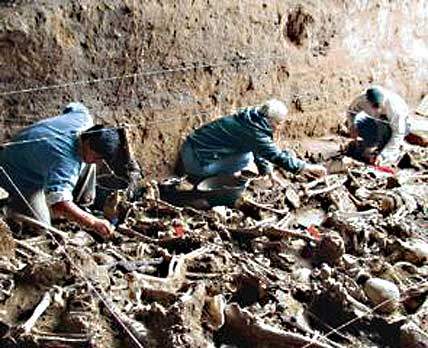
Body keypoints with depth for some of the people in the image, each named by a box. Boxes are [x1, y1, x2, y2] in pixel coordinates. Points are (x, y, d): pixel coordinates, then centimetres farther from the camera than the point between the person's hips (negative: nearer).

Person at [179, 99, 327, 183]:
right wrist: (308, 167, -12)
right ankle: (204, 179, -5)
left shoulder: (252, 117, 6)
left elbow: (263, 150, 17)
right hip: (197, 162, -9)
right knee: (247, 157, -15)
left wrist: (270, 174, 13)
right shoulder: (254, 132, -22)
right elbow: (277, 156, -20)